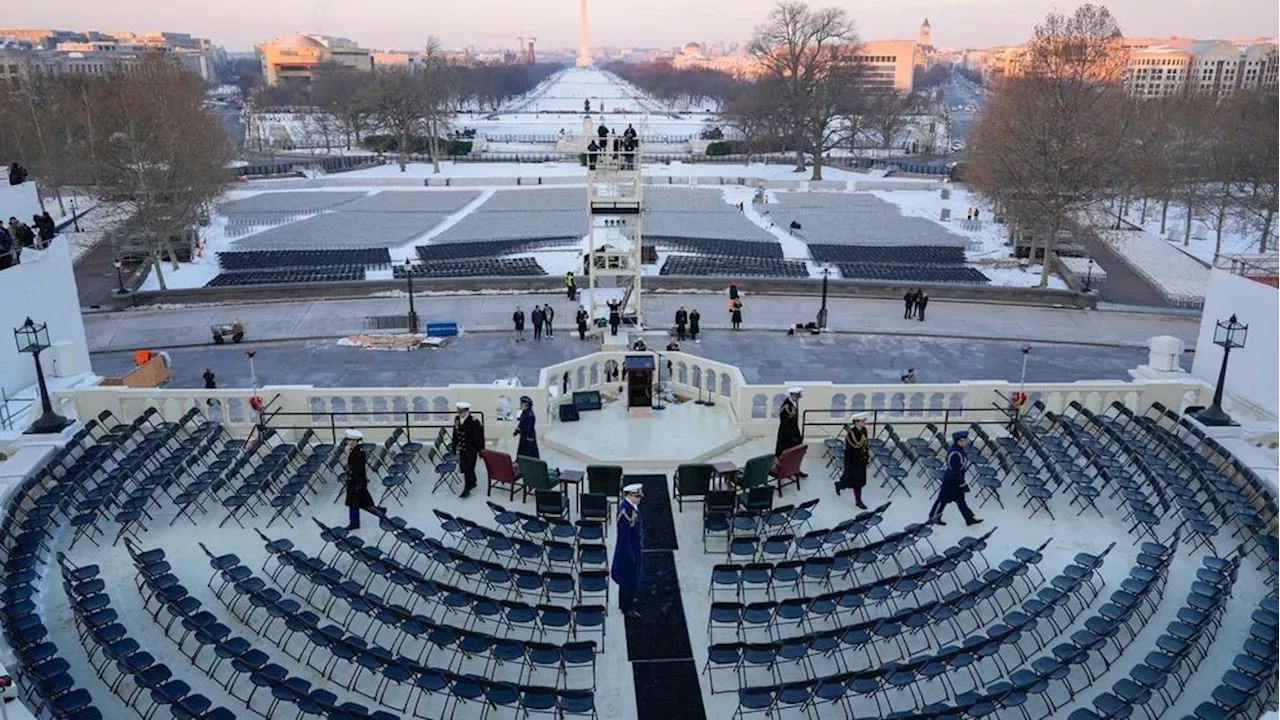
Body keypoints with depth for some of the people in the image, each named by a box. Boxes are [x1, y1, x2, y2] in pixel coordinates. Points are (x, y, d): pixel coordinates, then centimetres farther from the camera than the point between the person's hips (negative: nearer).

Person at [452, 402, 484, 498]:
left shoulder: (473, 421, -17)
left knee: (468, 468, -6)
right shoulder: (457, 420, 2)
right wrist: (454, 449, 13)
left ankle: (467, 489, 0)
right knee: (463, 467, 14)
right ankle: (472, 483, 35)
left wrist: (480, 451, -12)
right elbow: (455, 435, 11)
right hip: (461, 449, 6)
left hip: (471, 449, -6)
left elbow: (478, 437, -13)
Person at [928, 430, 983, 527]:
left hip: (957, 479, 9)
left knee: (960, 500, 16)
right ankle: (933, 517, 23)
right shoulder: (955, 454, -31)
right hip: (950, 481, -9)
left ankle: (969, 519, 24)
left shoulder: (961, 450, 0)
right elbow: (956, 471, -29)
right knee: (943, 499, 7)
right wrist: (963, 484, -23)